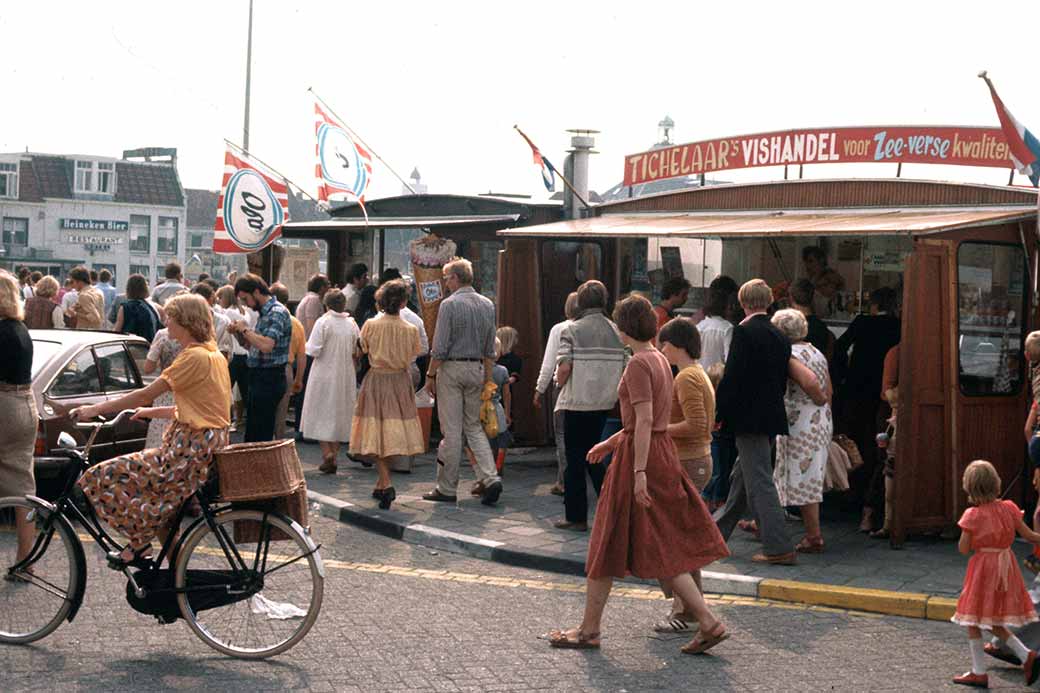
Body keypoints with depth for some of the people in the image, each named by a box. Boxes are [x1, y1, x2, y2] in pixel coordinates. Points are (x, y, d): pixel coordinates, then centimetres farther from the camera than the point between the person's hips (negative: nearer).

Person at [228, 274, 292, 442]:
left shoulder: (277, 313, -15)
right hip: (258, 377, 10)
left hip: (270, 378, -10)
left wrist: (246, 330, -15)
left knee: (261, 435, -6)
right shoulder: (263, 313, 15)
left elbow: (266, 345, -28)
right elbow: (253, 347, 21)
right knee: (251, 433, 15)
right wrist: (238, 333, 5)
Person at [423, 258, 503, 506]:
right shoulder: (487, 305, 8)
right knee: (474, 427, 13)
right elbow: (490, 348, 11)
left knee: (452, 430, -1)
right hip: (477, 369, 6)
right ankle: (490, 477, -3)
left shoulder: (450, 304, -11)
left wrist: (430, 375, -5)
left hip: (452, 368, -6)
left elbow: (440, 347, -13)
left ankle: (447, 488, 6)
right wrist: (487, 377, 17)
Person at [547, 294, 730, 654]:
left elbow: (644, 422, -21)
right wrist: (612, 442, 25)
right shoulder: (660, 361, 13)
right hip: (663, 451, 9)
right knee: (663, 548, 10)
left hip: (639, 456, -9)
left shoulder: (638, 365, -15)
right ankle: (708, 622, 4)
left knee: (610, 543, 2)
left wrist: (639, 472, -22)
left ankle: (589, 629, 13)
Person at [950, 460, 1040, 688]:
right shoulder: (1008, 508, -4)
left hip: (983, 570, -5)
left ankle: (979, 672, 11)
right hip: (1005, 564, 5)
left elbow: (963, 549, -11)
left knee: (973, 622, 8)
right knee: (995, 622, 18)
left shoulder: (973, 516, -15)